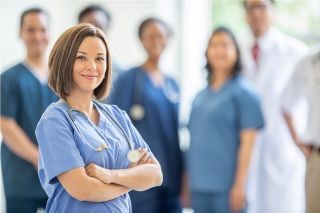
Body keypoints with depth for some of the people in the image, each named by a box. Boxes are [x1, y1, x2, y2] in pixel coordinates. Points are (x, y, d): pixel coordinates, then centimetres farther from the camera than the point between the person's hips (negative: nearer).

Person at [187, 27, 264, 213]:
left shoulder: (243, 93, -4)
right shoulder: (201, 96, 13)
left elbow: (247, 142, -9)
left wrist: (240, 184, -14)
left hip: (226, 186, -6)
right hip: (199, 185, 6)